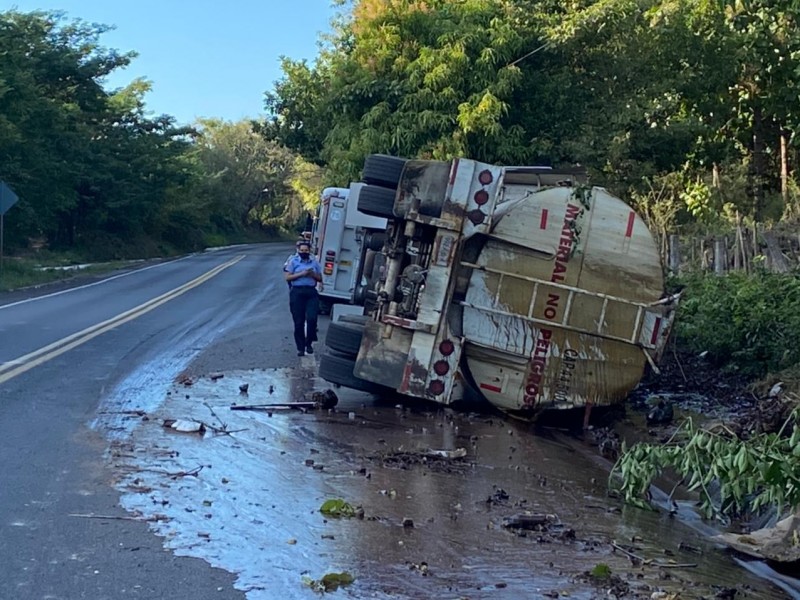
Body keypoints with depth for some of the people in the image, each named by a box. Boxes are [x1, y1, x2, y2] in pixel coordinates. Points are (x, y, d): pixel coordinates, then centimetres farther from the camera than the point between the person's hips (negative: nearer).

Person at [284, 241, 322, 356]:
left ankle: (309, 343, 8)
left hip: (311, 292, 2)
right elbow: (287, 277, -4)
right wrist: (301, 274, -14)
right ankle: (300, 348, 9)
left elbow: (320, 278, 15)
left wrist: (313, 275, -5)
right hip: (297, 292, -2)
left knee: (312, 318, -11)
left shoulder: (314, 262, 11)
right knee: (299, 322, 1)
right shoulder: (293, 261, 2)